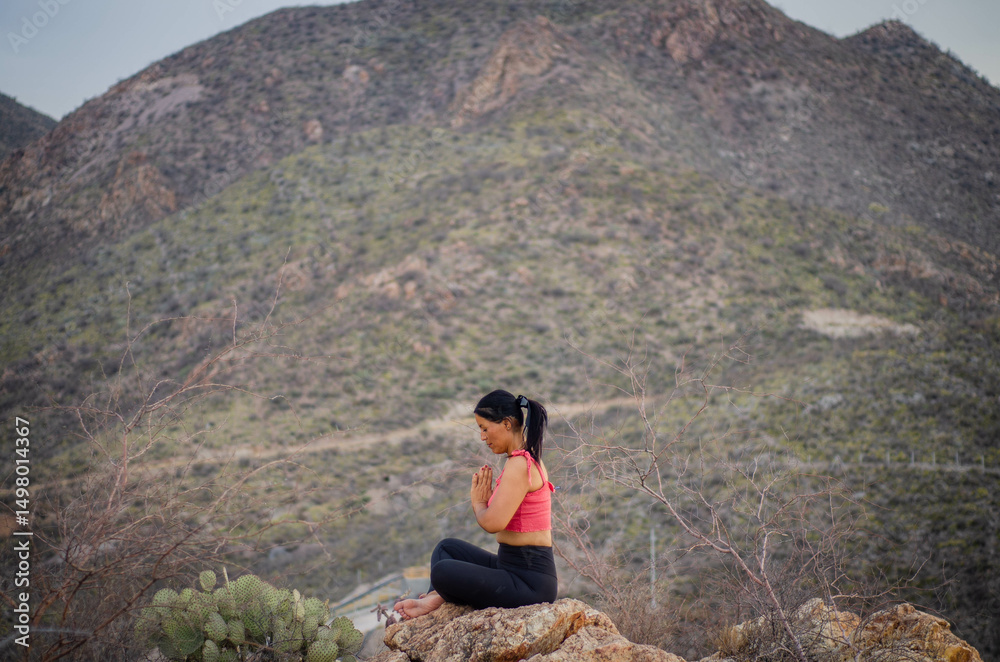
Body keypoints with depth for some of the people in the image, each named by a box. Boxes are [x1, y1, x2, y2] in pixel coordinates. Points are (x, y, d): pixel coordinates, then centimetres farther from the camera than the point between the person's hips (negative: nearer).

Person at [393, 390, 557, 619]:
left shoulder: (519, 465, -18)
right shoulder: (529, 460, 14)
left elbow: (493, 523, -27)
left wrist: (478, 503, -6)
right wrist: (486, 499, -2)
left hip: (529, 582, -11)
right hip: (513, 567, 11)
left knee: (443, 571, -27)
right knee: (447, 547, 25)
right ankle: (434, 599, 3)